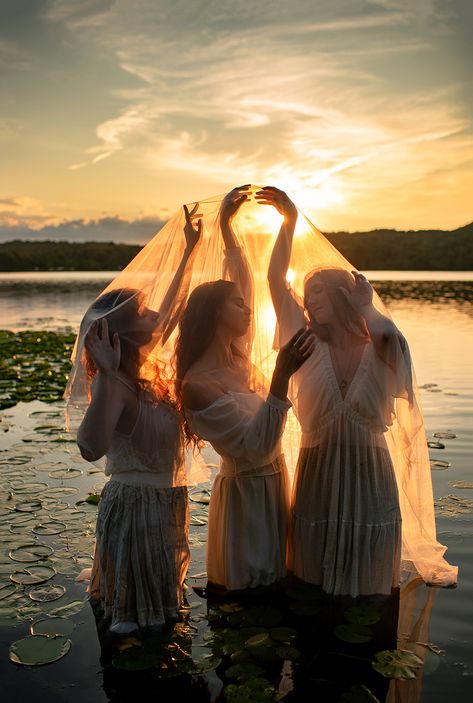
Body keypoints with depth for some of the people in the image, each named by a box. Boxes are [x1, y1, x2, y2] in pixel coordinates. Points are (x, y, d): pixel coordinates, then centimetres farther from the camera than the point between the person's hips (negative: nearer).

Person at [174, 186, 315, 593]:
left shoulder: (236, 358, 0)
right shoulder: (198, 384, -22)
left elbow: (244, 283, 11)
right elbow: (257, 446, -29)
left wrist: (226, 224, 13)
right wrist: (282, 376, -37)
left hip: (272, 483, 9)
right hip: (245, 492, -9)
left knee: (273, 583, 21)